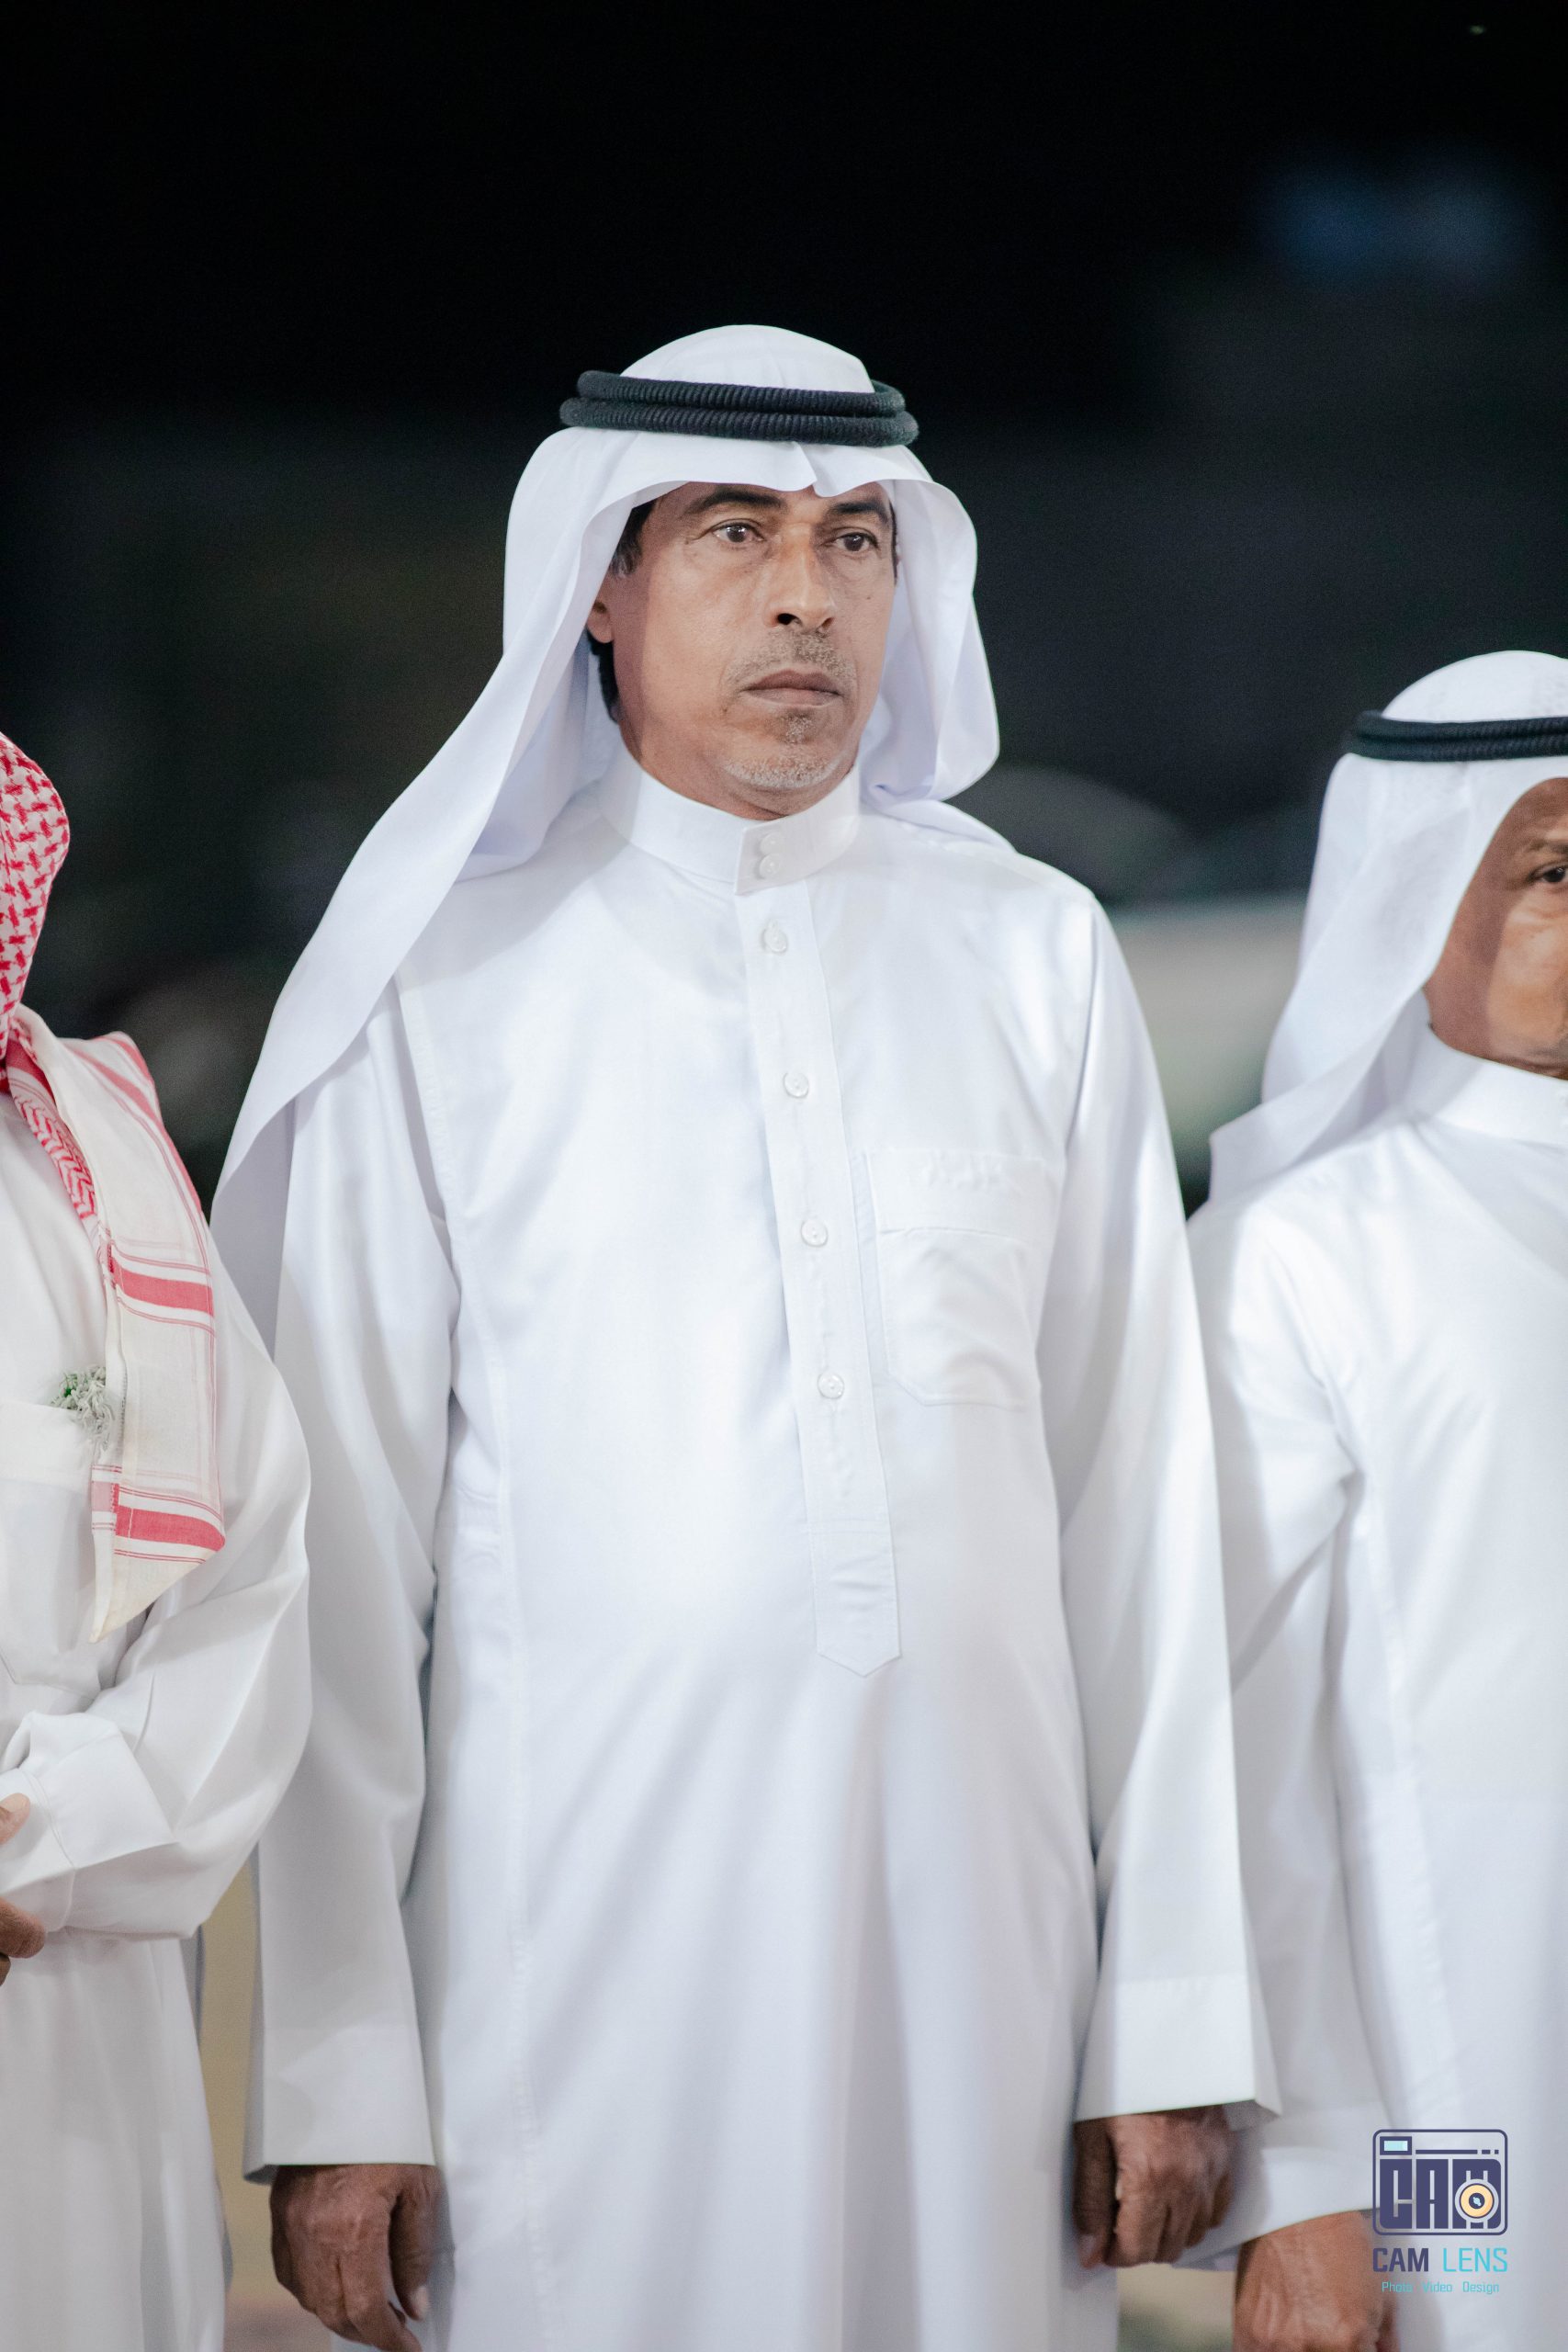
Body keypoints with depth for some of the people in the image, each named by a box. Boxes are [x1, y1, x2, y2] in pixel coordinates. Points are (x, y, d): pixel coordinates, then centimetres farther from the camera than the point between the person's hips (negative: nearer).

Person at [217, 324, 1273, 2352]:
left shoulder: (1035, 959, 10)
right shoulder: (447, 990, 3)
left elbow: (1140, 1498, 8)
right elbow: (338, 1551, 0)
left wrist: (1176, 2026, 3)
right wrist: (332, 2089, -6)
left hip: (972, 1931, 2)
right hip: (577, 1936, -2)